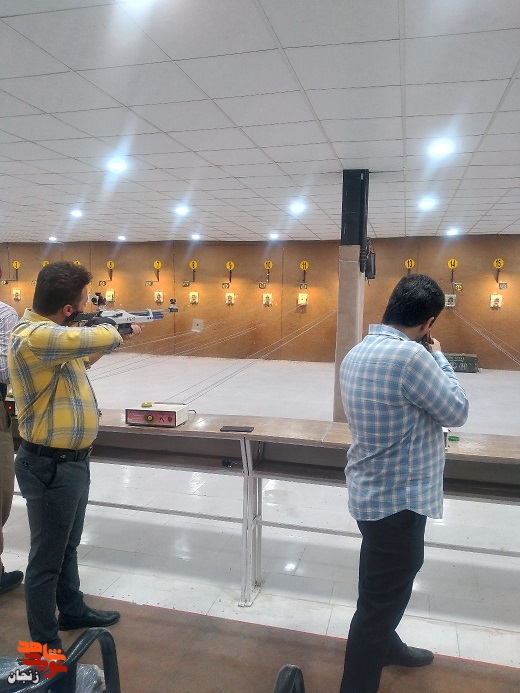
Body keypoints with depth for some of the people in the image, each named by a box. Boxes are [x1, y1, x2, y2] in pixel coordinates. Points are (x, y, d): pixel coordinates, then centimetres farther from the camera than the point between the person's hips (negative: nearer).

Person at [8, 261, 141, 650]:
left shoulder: (51, 331, 5)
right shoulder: (34, 337, -27)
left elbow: (79, 362, 24)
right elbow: (101, 338, -38)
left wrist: (116, 335, 14)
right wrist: (114, 330, -13)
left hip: (73, 461, 10)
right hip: (50, 468, -10)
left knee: (68, 546, 26)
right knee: (47, 558, 9)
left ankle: (72, 611, 46)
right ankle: (45, 645, 28)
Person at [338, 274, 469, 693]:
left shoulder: (356, 354, 2)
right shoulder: (411, 356, -26)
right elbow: (457, 411, -14)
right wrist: (438, 355, -4)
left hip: (371, 491, 10)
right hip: (399, 499, -9)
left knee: (382, 587, 29)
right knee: (382, 599, 6)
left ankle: (385, 645, 52)